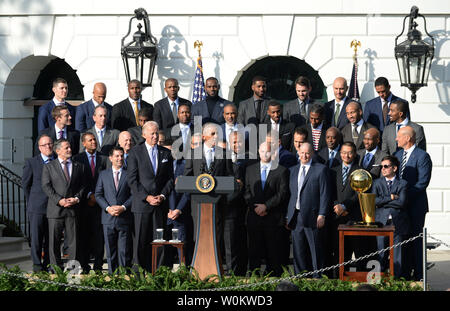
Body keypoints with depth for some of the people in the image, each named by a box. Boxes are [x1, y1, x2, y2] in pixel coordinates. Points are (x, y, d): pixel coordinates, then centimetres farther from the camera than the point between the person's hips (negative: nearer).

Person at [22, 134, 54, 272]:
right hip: (37, 208, -3)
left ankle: (48, 265, 14)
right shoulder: (31, 163, 1)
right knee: (36, 237, -4)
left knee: (51, 238, 6)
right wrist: (32, 202, 7)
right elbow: (25, 184, 6)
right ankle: (37, 265, 3)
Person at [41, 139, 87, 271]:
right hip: (55, 209, -1)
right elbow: (46, 186, -2)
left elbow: (83, 186, 11)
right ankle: (56, 269, 9)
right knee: (54, 241, 1)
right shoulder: (49, 167, 7)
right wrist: (59, 200, -13)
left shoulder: (79, 167, 14)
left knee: (72, 240, 1)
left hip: (73, 209, 2)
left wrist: (77, 198, -8)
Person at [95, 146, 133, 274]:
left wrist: (123, 207, -13)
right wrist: (108, 208, -8)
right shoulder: (103, 174, 11)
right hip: (108, 218, 2)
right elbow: (98, 194, 7)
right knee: (110, 251, 5)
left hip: (124, 218, -2)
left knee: (124, 251, -2)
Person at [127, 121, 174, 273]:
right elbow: (132, 180, -3)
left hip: (161, 204, 3)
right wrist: (147, 197, -11)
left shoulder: (166, 153, 12)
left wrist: (163, 195, -4)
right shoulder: (135, 152, 1)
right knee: (140, 241, -3)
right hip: (141, 204, -3)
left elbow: (170, 178, 11)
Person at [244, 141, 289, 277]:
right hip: (254, 217, 3)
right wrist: (255, 207, -6)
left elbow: (282, 193, -5)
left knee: (273, 253, -1)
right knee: (254, 251, 3)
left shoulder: (281, 171, 3)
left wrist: (266, 206, -13)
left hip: (273, 218, -3)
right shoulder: (250, 169, 13)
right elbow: (247, 192, 10)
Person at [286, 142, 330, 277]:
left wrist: (322, 215, -11)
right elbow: (291, 194, 16)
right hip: (295, 217, 5)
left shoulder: (321, 169, 1)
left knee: (316, 252, -1)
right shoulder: (292, 170, 16)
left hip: (312, 217, -5)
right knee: (298, 252, 7)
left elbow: (325, 194, -4)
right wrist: (288, 216, 10)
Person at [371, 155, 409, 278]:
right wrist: (391, 197, -8)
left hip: (398, 223, -1)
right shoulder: (377, 183, 12)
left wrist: (382, 202, -5)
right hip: (381, 223, 1)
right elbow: (374, 200, -4)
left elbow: (401, 202, -9)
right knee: (381, 255, 0)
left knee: (398, 256, 1)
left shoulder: (402, 183, 6)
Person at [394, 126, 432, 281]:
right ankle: (404, 273, 19)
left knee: (415, 239, -2)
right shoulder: (397, 155, 13)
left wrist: (405, 195, -20)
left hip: (415, 205, -6)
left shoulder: (422, 156, -9)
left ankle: (418, 276, 5)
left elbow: (423, 182, -16)